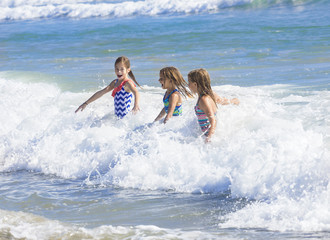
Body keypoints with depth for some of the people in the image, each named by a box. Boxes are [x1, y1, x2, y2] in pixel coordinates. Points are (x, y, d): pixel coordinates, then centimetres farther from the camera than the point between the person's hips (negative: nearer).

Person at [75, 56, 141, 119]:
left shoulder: (128, 83, -12)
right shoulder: (115, 82, 14)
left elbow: (136, 92, -32)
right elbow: (101, 93, 20)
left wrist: (136, 105, -53)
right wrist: (86, 103, 21)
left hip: (125, 117, -8)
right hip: (117, 117, 8)